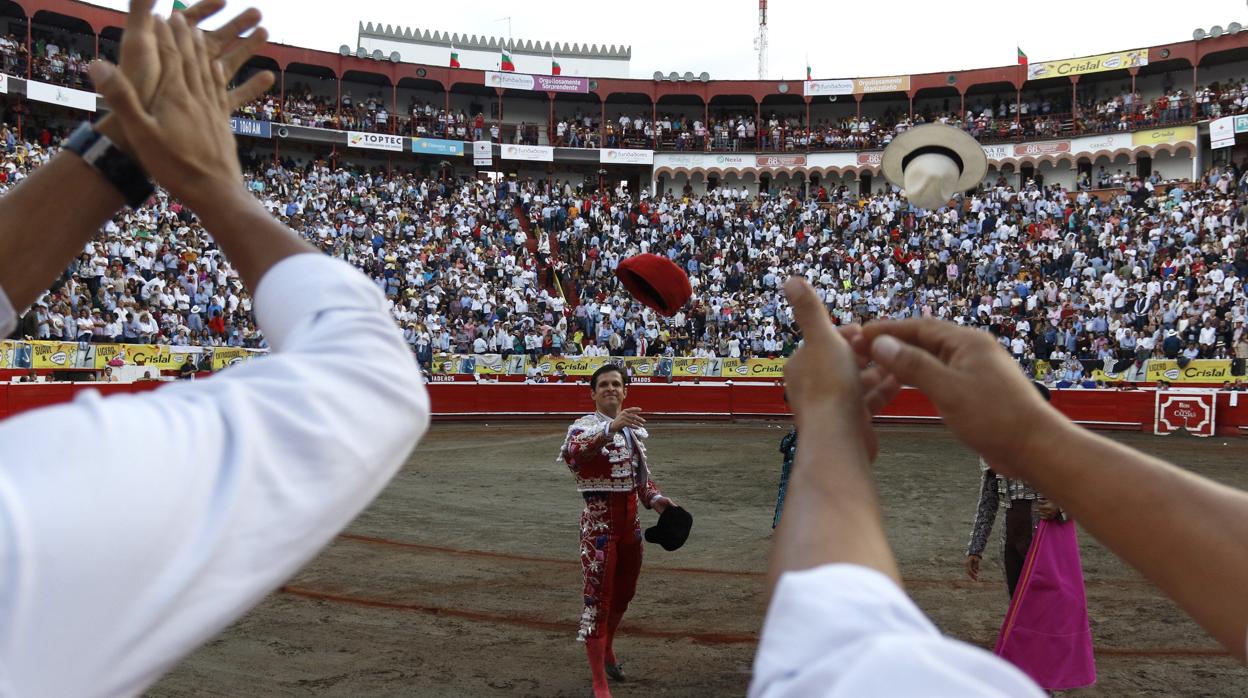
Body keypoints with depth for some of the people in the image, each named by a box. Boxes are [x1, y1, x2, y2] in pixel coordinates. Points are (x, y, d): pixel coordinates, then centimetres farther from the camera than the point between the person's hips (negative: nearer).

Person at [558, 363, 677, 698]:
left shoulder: (635, 429, 9)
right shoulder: (584, 426, -11)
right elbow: (570, 453, -35)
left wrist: (655, 499, 0)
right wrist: (611, 428, -48)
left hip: (630, 521, 7)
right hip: (599, 522, -6)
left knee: (624, 593, 20)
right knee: (598, 597, -3)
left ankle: (607, 650, 45)